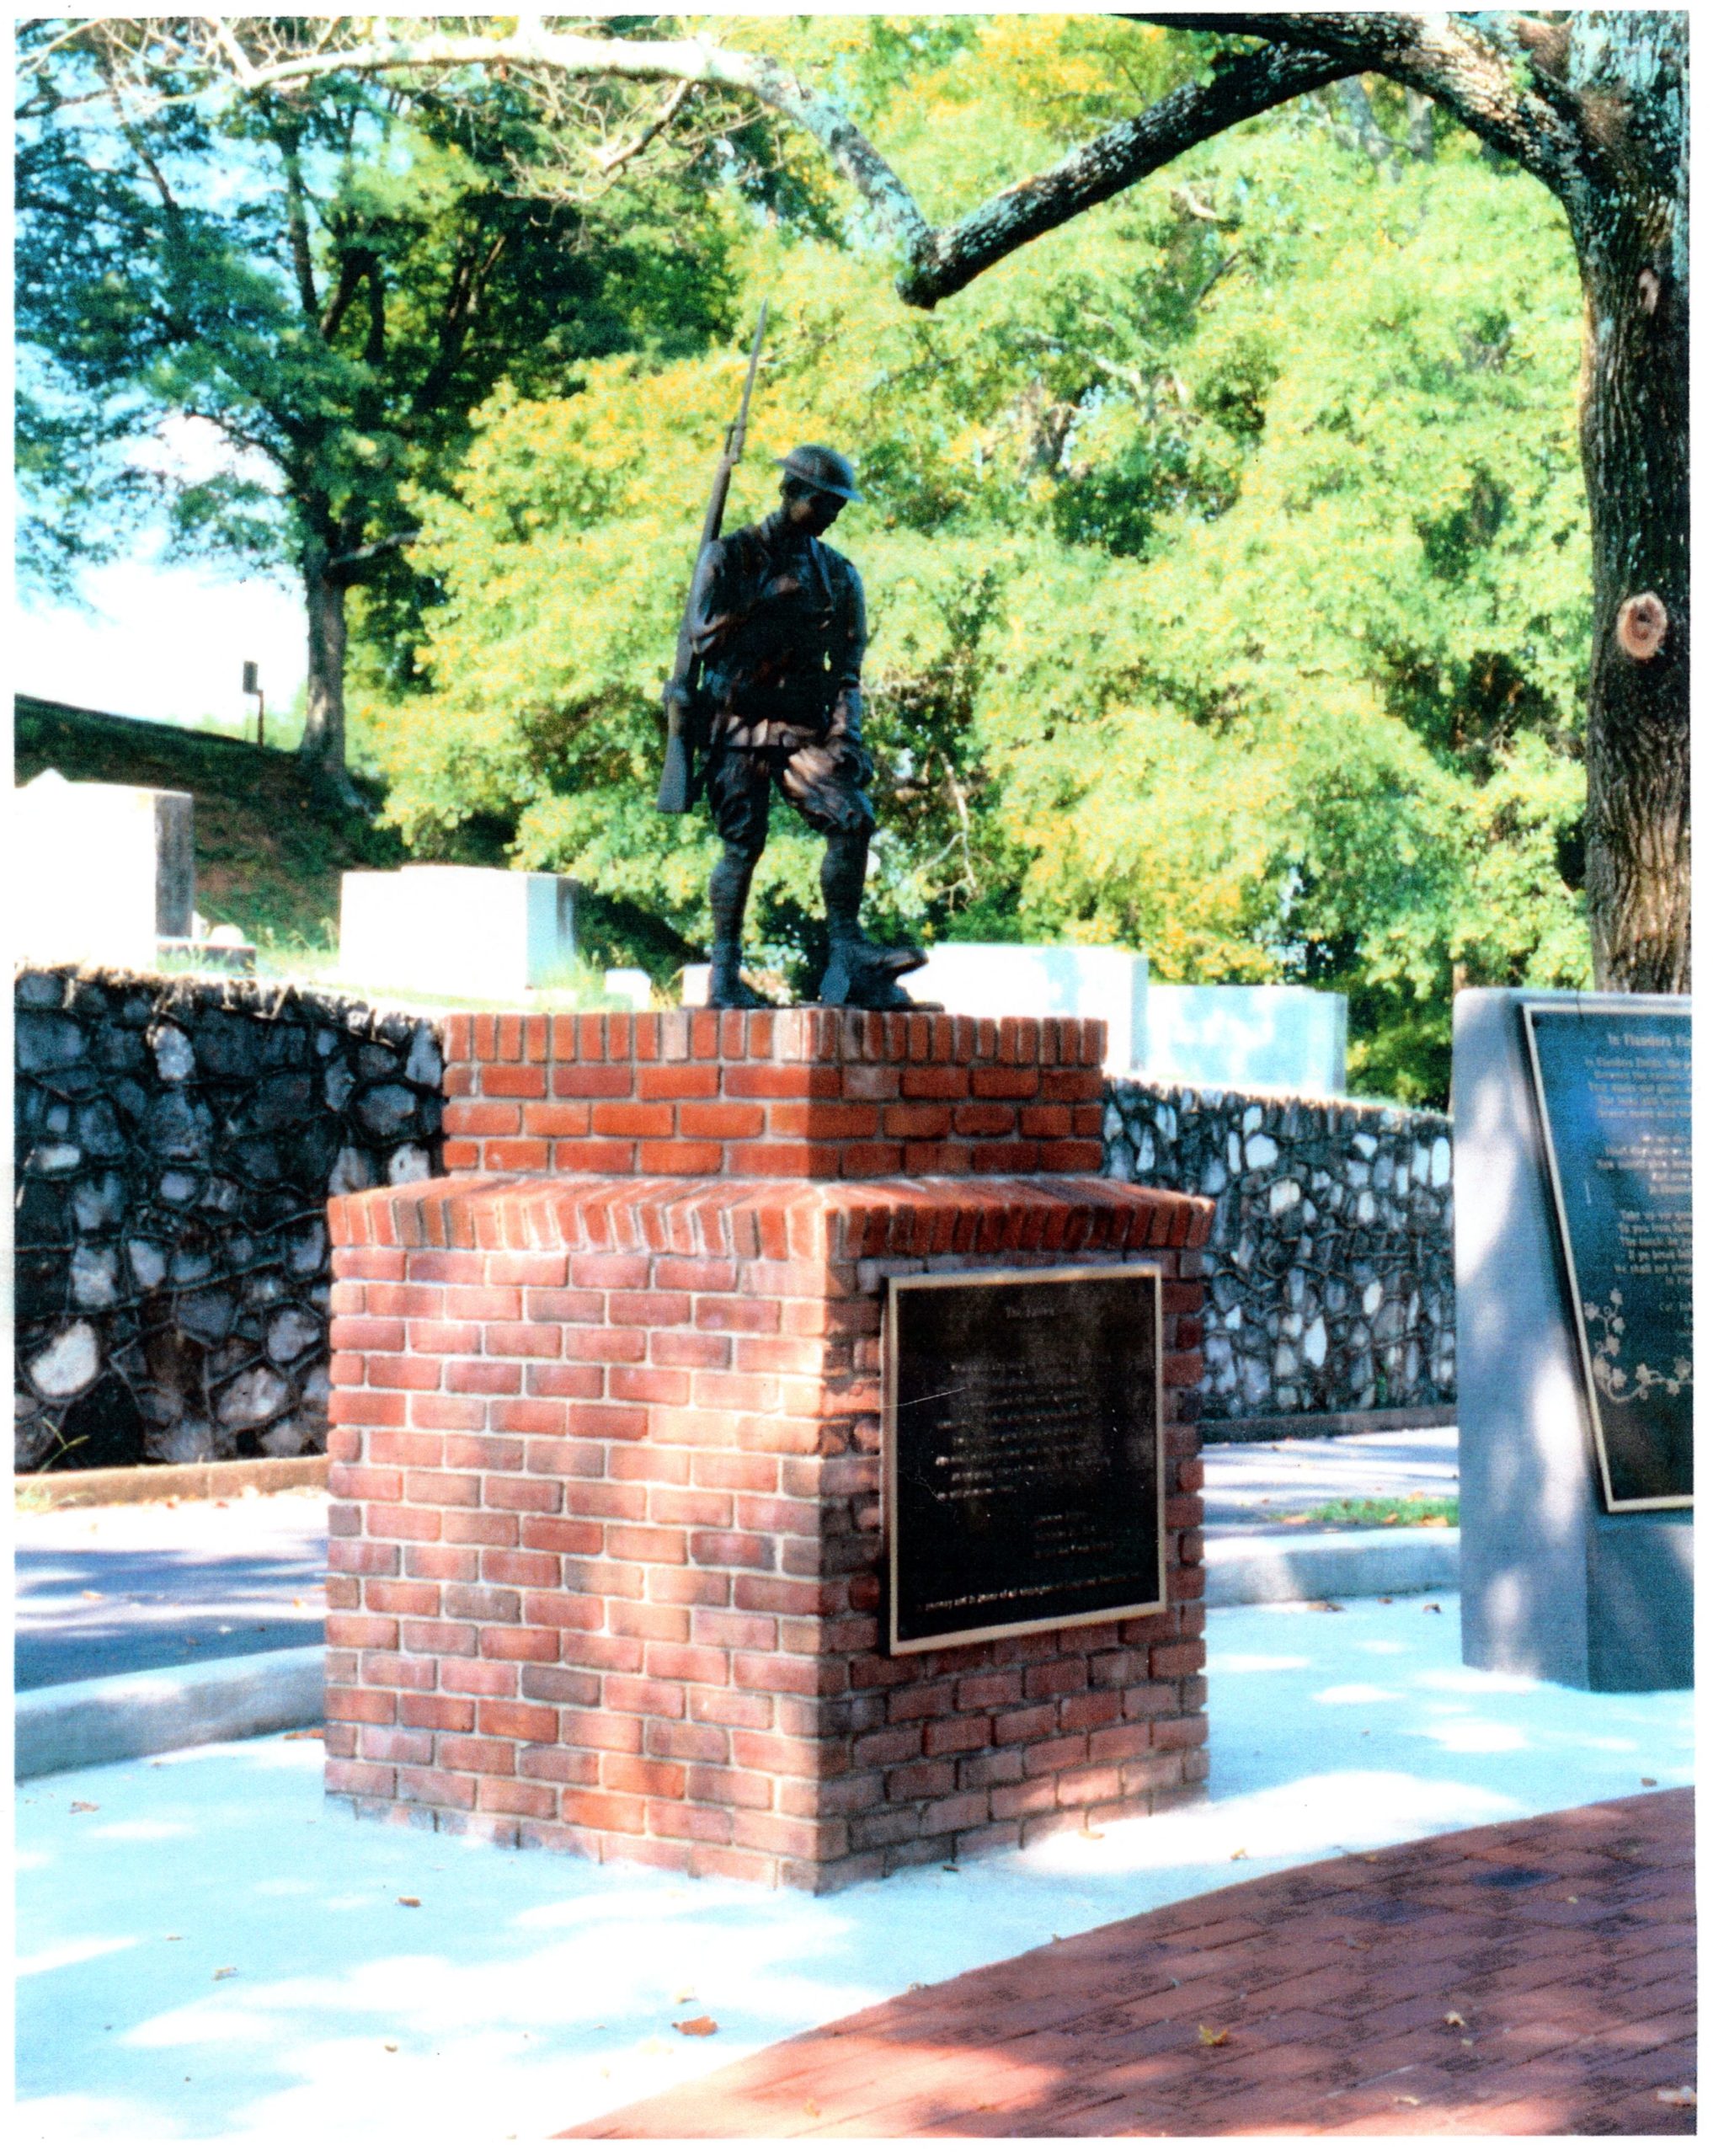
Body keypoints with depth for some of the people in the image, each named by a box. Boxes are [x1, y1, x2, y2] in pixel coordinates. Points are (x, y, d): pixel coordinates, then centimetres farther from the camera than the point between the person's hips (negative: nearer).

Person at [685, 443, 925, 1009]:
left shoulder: (838, 574, 15)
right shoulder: (731, 555, 4)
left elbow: (847, 665, 12)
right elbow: (705, 633, -5)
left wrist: (845, 734, 0)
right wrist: (771, 605, -12)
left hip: (804, 726, 4)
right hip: (740, 724, -4)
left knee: (853, 818, -14)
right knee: (742, 843, -7)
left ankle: (848, 960, -10)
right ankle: (725, 973, 3)